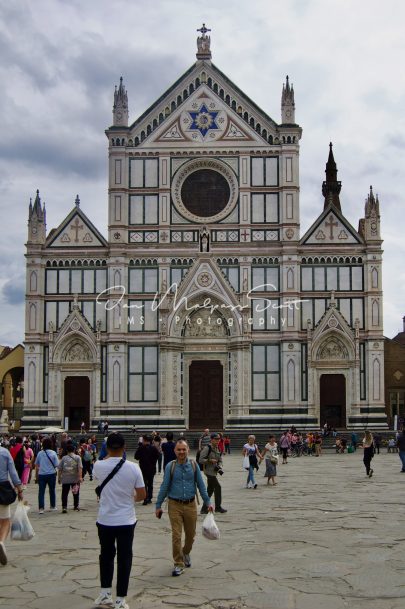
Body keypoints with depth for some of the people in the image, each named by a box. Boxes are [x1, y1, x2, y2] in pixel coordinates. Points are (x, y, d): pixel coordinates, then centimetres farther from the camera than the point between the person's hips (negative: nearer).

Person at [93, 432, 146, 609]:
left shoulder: (99, 466, -10)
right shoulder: (133, 468, -13)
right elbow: (142, 495, -6)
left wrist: (109, 455, 23)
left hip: (104, 520, 1)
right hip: (126, 521, -1)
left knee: (106, 555, 19)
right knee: (124, 559, 7)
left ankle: (105, 594, 25)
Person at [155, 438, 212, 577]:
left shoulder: (194, 465, 1)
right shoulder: (170, 467, -3)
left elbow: (201, 485, 6)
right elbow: (164, 487, 1)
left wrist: (207, 502, 3)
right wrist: (158, 505, 1)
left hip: (190, 505, 2)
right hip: (175, 505, -2)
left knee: (191, 534, 13)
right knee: (176, 536, -5)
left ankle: (186, 553, 41)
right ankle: (178, 564, 7)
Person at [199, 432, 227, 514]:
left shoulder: (217, 449, 11)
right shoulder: (207, 448, -13)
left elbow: (220, 460, 16)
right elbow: (201, 460, -16)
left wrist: (219, 467, -3)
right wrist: (210, 460, -22)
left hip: (214, 472, 9)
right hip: (209, 471, -9)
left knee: (210, 490, 12)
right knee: (217, 487, -8)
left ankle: (204, 509, 20)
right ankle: (218, 507, 3)